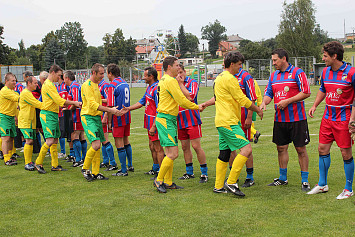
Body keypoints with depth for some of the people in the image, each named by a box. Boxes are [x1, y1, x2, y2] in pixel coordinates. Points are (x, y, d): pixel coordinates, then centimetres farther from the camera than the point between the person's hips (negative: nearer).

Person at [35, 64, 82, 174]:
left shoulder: (51, 84, 20)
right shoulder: (48, 85, -13)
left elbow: (57, 101, 22)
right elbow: (59, 100, -17)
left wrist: (72, 104, 13)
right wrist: (74, 103, -9)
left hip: (54, 114, 10)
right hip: (48, 115, -10)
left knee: (55, 141, 10)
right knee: (50, 140, -14)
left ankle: (55, 165, 14)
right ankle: (38, 163, -4)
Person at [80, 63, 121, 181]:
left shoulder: (96, 84, 17)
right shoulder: (87, 85, -12)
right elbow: (92, 104, -21)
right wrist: (109, 110, -22)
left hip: (97, 117, 9)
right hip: (88, 117, -9)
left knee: (97, 146, 8)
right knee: (96, 144, -18)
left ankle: (95, 173, 14)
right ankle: (85, 169, -1)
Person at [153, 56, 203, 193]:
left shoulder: (163, 80, 17)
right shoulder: (170, 81, -15)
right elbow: (182, 100, -16)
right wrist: (197, 107, -3)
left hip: (168, 120, 11)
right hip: (166, 119, -11)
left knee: (170, 153, 13)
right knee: (173, 153, -10)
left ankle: (168, 182, 18)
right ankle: (159, 180, 0)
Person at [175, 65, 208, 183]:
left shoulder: (192, 83, -5)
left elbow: (190, 97, -21)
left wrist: (181, 84, -14)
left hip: (192, 120, -6)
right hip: (180, 121, 6)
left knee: (196, 146, -8)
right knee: (185, 147, 11)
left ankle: (204, 173, 0)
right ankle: (189, 172, 22)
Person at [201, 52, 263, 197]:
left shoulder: (219, 78, 18)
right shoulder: (229, 79, -13)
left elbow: (217, 98, 28)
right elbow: (243, 100, -11)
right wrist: (258, 110, 0)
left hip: (222, 122, 11)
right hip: (229, 122, -11)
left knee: (224, 153, 13)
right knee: (246, 149, -14)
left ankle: (219, 186, 18)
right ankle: (231, 183, -12)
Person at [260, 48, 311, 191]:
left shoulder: (297, 72, -6)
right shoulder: (273, 76, 13)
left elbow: (306, 93, -11)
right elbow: (268, 93, 17)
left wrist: (287, 101, -15)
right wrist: (264, 103, -5)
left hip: (297, 118, -6)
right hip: (279, 119, 6)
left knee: (301, 149, -1)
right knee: (281, 147, 11)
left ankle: (305, 181, 8)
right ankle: (283, 178, 24)